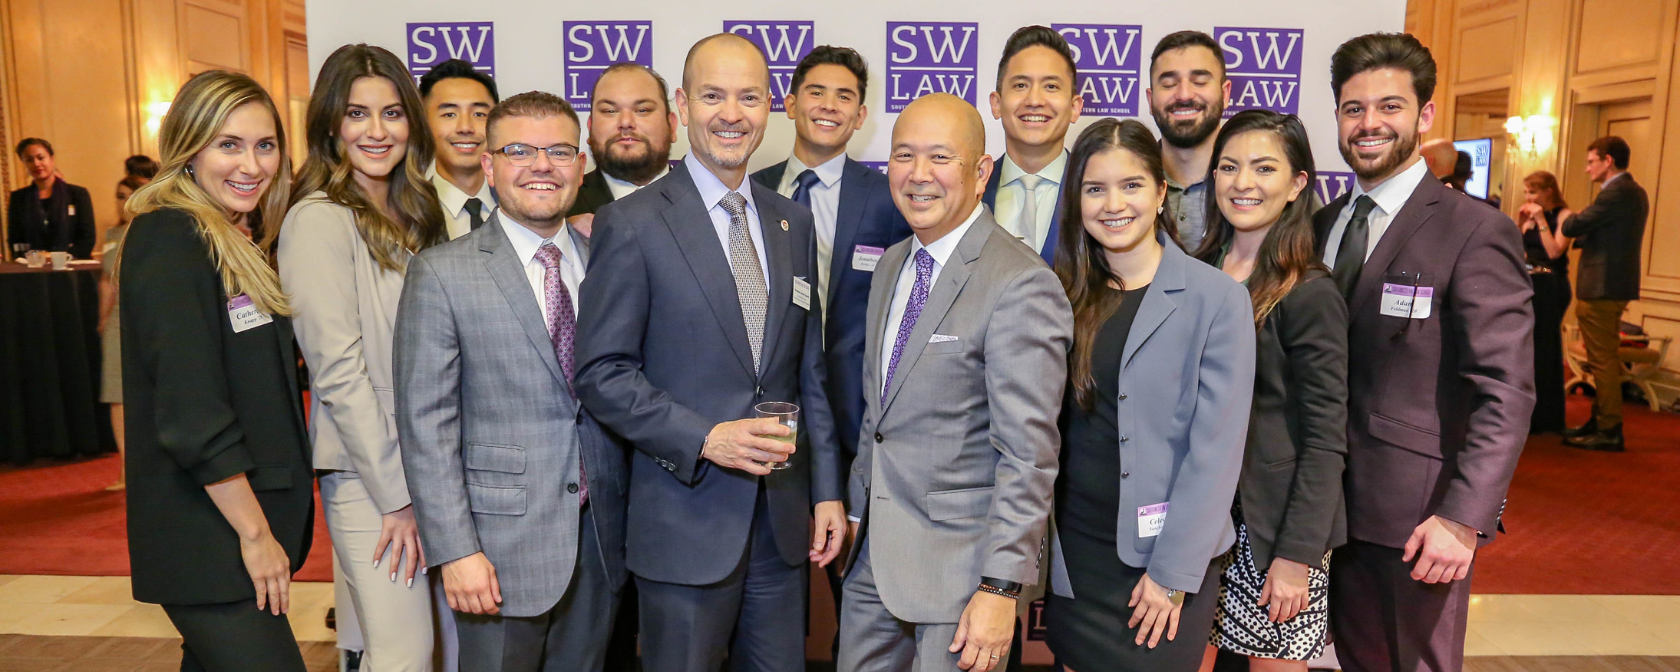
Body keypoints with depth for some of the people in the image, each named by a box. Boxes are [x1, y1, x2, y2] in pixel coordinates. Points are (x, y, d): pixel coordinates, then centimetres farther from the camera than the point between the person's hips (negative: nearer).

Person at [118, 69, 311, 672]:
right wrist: (254, 532, -16)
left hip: (249, 515, 9)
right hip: (206, 538, -9)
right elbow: (190, 412, -20)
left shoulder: (229, 244, 14)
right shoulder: (168, 240, -13)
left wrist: (269, 523, 13)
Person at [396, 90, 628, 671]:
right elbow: (426, 424, -8)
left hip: (602, 539, 4)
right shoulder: (441, 274, -5)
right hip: (502, 547, -4)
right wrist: (456, 551, -13)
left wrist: (637, 523, 6)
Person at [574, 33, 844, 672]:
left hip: (783, 520, 5)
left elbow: (809, 372, 11)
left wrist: (827, 491, 7)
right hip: (685, 519, -4)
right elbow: (602, 374, -9)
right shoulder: (630, 224, -7)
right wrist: (706, 439, -19)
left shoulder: (793, 222, 9)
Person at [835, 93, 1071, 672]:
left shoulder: (1022, 286, -18)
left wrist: (1002, 588, -20)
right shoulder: (892, 265, 9)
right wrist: (856, 509, 15)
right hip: (874, 551, 7)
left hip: (962, 559, -7)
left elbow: (1029, 455, -19)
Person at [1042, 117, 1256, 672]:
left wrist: (1173, 571, -12)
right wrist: (1037, 546, -2)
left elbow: (1216, 447, -10)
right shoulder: (1065, 293, 3)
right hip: (1071, 557, 3)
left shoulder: (1218, 299, -8)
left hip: (1167, 561, -3)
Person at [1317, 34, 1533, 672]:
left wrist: (1464, 519, -22)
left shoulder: (1476, 232, -11)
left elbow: (1506, 392, -15)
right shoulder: (1321, 225, 8)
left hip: (1413, 516, -5)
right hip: (1328, 500, 5)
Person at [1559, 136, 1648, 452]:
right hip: (1617, 285, 10)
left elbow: (1572, 227, -18)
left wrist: (1564, 217, 2)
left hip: (1601, 288, -10)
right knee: (1606, 360, 16)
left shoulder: (1616, 193, -18)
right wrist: (1582, 237, 6)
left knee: (1602, 361, -5)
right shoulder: (1635, 192, 15)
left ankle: (1609, 432, 0)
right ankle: (1600, 422, 25)